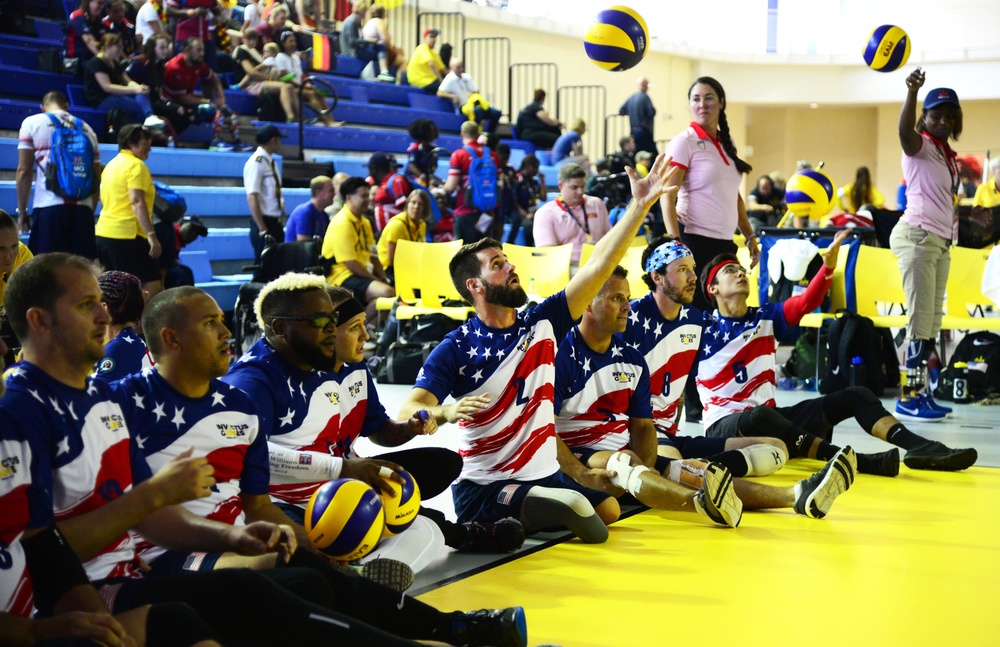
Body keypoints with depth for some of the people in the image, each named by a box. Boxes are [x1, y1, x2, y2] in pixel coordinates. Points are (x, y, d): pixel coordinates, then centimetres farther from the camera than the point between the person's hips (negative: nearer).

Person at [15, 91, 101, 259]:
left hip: (48, 207, -3)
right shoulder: (86, 128, 17)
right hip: (82, 207, 3)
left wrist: (21, 210, 8)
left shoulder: (32, 124, 8)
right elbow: (96, 177, 15)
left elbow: (24, 171, 2)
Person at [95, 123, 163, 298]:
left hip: (104, 233, 10)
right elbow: (137, 202, -20)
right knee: (152, 287, -9)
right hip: (127, 235, -10)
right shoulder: (136, 165, -9)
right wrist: (151, 235, -23)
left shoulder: (111, 164, 18)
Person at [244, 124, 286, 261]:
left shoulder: (271, 162, 11)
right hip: (264, 223, -8)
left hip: (276, 222, 8)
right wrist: (262, 230, -21)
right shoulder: (256, 163, -15)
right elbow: (252, 198, -20)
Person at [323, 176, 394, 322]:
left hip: (362, 274, 10)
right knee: (386, 292, -29)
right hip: (342, 277, -10)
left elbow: (373, 258, 15)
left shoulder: (364, 222, 14)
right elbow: (351, 264, -18)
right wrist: (377, 281, -14)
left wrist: (383, 280, 0)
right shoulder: (341, 223, -15)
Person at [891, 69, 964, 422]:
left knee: (932, 323, 9)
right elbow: (904, 131, -30)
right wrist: (912, 92, -46)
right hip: (918, 237, -9)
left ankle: (918, 392, 13)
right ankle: (908, 397, -9)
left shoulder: (948, 155, 19)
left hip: (941, 243, 9)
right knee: (921, 320, -11)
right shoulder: (920, 145, -6)